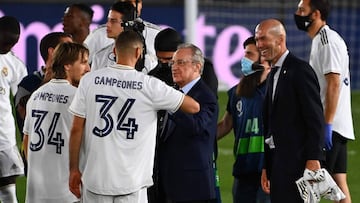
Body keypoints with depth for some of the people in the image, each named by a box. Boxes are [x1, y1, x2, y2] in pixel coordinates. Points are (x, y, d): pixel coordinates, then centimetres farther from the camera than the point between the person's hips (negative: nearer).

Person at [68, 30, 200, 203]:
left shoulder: (89, 80, -1)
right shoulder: (150, 86, -6)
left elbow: (76, 129, 0)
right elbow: (194, 107, 2)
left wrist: (74, 169, 9)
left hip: (95, 179, 2)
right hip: (132, 181, -2)